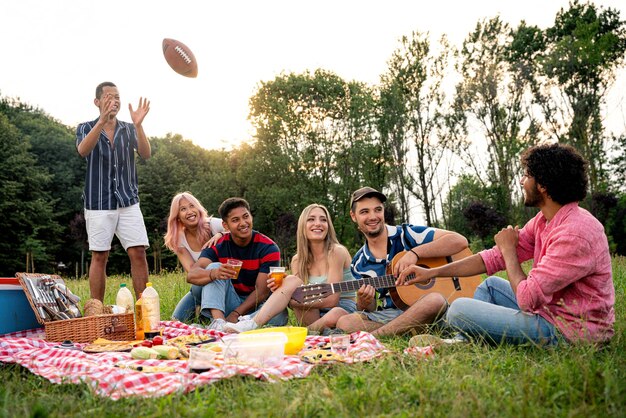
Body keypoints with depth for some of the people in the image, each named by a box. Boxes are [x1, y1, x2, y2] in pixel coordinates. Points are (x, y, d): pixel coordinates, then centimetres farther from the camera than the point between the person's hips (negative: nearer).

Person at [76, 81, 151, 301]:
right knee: (99, 257, 3)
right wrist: (102, 120, -35)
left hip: (129, 202, 2)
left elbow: (146, 154, -10)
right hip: (98, 203, -2)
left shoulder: (129, 129, 7)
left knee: (138, 254, -3)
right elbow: (83, 150, -21)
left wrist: (138, 124, -27)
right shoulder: (86, 129, 2)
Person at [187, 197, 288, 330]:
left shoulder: (268, 248, -11)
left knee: (280, 312, -33)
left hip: (256, 305, -2)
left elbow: (262, 291, -16)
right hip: (228, 303, 2)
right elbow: (191, 275, -21)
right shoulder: (218, 246, -5)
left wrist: (235, 314, -26)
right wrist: (214, 273, -44)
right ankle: (219, 321, -36)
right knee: (213, 267, -21)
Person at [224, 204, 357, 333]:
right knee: (291, 280, -20)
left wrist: (288, 299, -18)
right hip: (314, 315, 4)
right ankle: (251, 325, -28)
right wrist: (279, 291, -20)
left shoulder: (337, 252, -11)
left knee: (334, 316, -40)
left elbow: (331, 300, -18)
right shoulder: (297, 260, 5)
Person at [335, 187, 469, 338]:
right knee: (344, 323, -24)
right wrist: (364, 303, -14)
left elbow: (460, 241, -10)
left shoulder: (407, 234, -1)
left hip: (424, 314, -2)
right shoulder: (358, 263, 9)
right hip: (387, 316, 2)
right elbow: (370, 308, 12)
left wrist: (415, 252, -20)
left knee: (435, 300, -37)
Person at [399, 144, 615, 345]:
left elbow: (527, 298, -26)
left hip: (569, 331, -9)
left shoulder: (575, 233, -26)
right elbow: (494, 258, 7)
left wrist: (508, 248, -10)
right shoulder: (543, 221, 4)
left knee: (459, 309, -14)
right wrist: (432, 272, 4)